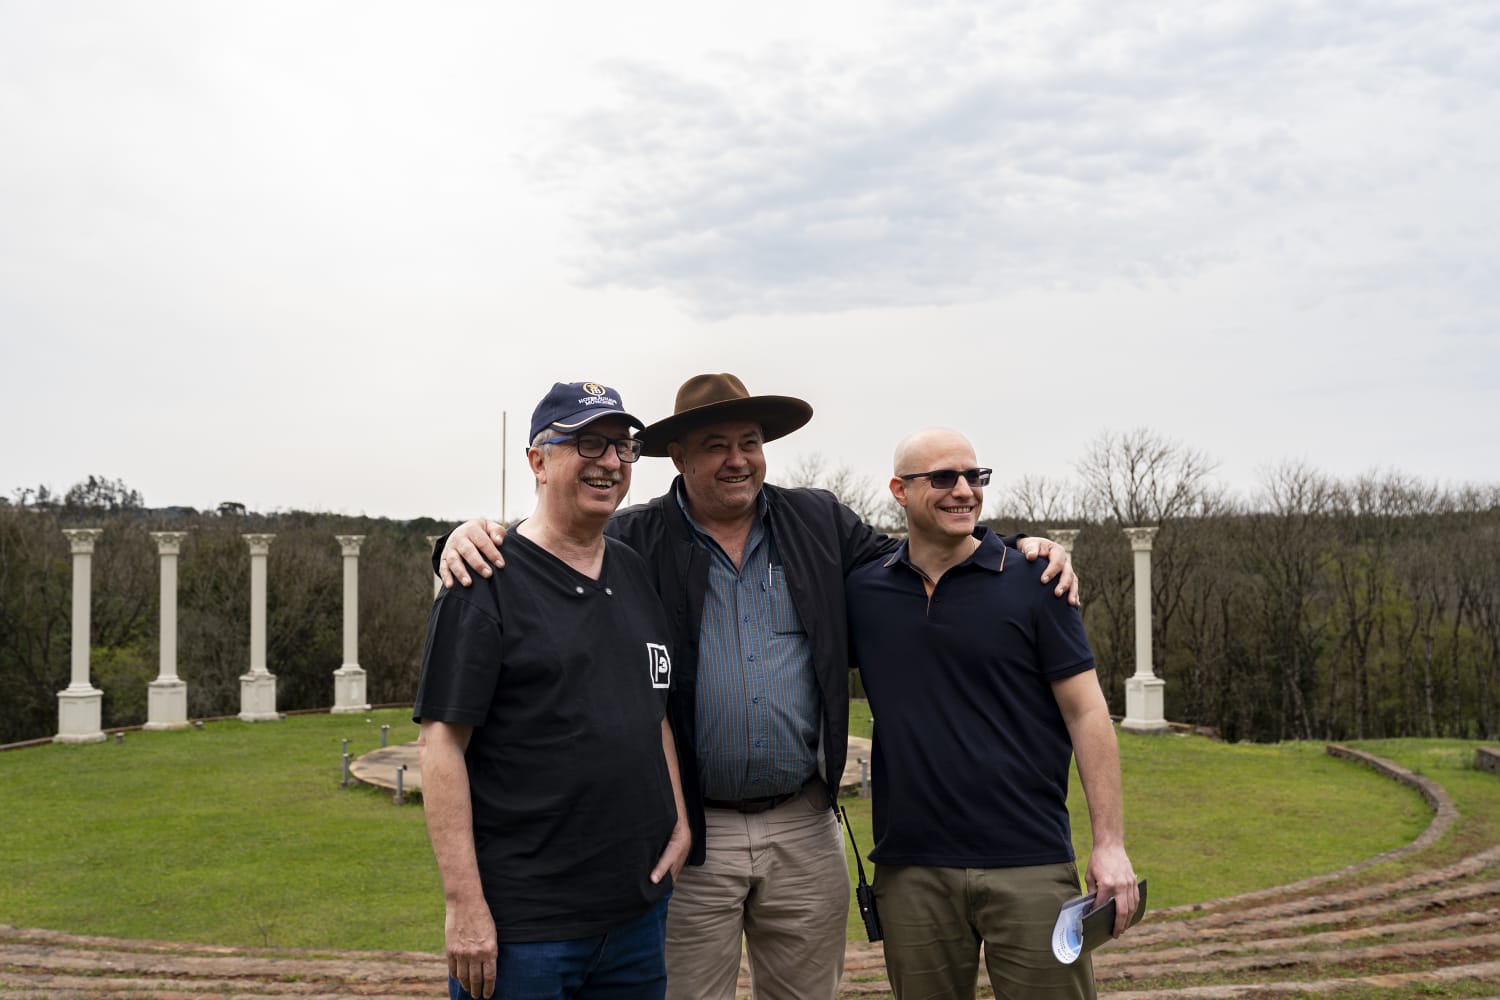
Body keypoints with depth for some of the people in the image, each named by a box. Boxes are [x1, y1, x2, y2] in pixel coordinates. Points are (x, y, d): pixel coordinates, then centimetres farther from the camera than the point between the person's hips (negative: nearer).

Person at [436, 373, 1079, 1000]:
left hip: (805, 829, 3)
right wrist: (470, 539, -25)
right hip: (690, 834, -2)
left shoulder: (821, 523, 6)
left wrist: (1022, 552, 2)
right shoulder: (635, 542, -3)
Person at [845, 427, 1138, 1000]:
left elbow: (1086, 713, -3)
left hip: (1030, 865, -2)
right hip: (909, 870, 3)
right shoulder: (862, 592, 5)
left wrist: (1110, 842, -8)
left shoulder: (1031, 583, -2)